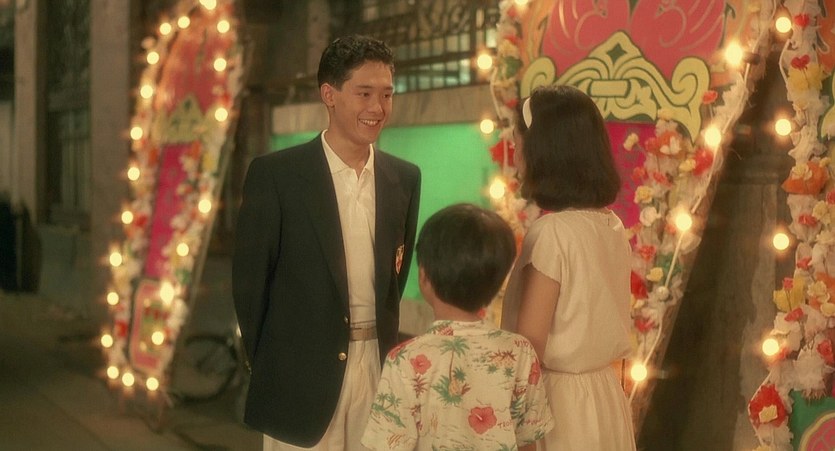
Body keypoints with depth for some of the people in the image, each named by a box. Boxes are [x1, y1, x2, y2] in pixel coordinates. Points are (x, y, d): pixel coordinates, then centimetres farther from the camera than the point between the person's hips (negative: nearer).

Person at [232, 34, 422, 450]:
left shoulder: (405, 178, 7)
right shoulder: (274, 174, -7)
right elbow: (249, 279, -2)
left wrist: (386, 348, 9)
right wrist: (268, 367, 2)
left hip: (378, 368, 4)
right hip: (303, 379, -3)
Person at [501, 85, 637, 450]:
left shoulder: (552, 232, -19)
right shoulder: (611, 225, 3)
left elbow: (529, 346, -17)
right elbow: (596, 322, 10)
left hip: (558, 401, -7)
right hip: (605, 396, 7)